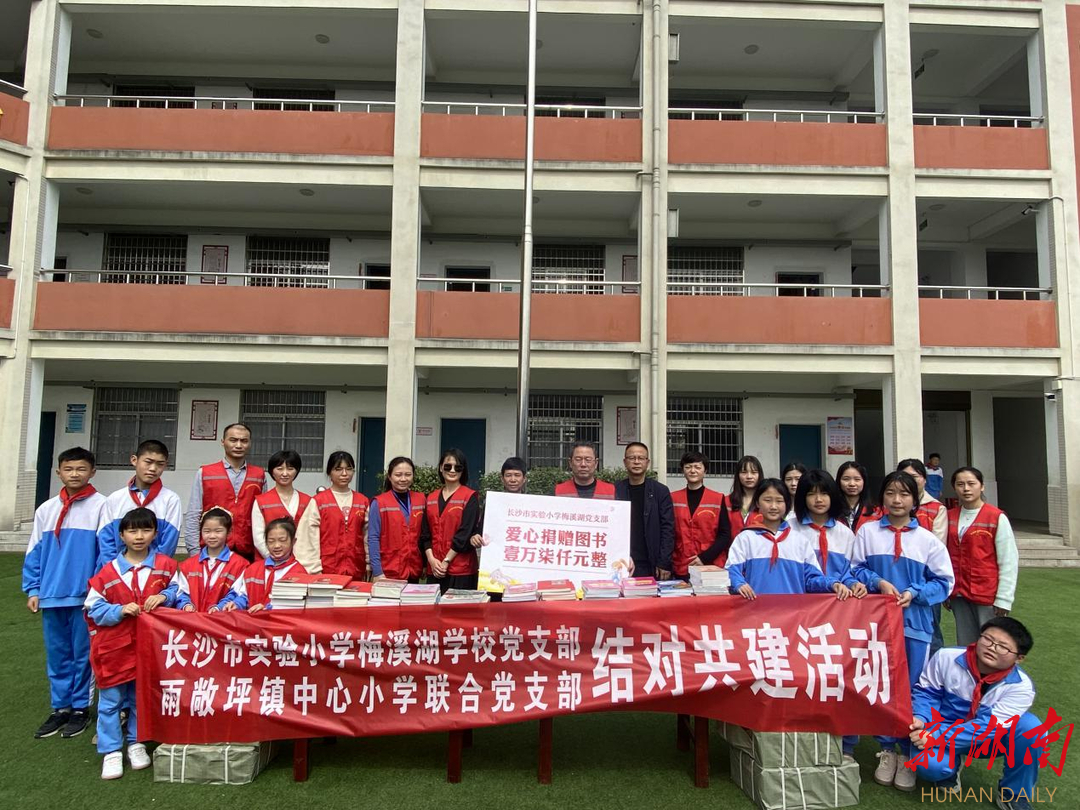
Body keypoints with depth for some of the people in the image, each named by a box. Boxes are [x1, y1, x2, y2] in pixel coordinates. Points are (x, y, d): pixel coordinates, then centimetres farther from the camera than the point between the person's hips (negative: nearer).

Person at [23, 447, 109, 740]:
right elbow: (34, 553, 11)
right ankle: (60, 708, 26)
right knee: (57, 655, 13)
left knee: (83, 654, 6)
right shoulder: (46, 509, 8)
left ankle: (80, 708, 20)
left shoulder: (101, 506, -6)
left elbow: (107, 550, -7)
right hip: (51, 595, 4)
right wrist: (32, 589, 6)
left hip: (85, 595, -4)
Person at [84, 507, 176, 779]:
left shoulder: (165, 566, -2)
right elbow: (93, 608, -2)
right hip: (114, 647, -1)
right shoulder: (108, 572, -4)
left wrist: (164, 596, -17)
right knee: (110, 701, 5)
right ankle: (111, 752, 16)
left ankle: (136, 743, 28)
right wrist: (120, 610, -18)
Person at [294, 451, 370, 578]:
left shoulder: (363, 501, 7)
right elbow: (309, 536, -5)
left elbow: (367, 536, 9)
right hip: (326, 571, -2)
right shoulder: (318, 501, -2)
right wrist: (315, 569, -9)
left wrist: (369, 567, 7)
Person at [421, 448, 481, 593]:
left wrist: (446, 561, -12)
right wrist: (431, 559, -5)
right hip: (435, 569, 4)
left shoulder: (470, 497, -2)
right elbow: (425, 533, 10)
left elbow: (465, 532, -9)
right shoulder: (431, 498, 12)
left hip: (461, 569, -4)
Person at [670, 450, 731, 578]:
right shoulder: (673, 499, 7)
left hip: (712, 568, -1)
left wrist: (705, 558, -11)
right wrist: (667, 565, -1)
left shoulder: (718, 499, 2)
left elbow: (725, 535, -1)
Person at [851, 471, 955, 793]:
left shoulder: (928, 539, 0)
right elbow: (856, 569, 2)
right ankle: (887, 750, 24)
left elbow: (944, 581, 2)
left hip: (915, 622, 0)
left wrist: (914, 593, -13)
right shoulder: (867, 532, 0)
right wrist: (878, 582, -15)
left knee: (912, 689, 7)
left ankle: (909, 753, 23)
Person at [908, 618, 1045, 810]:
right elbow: (926, 692, -6)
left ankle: (1014, 794, -4)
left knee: (1031, 727, -28)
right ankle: (952, 763, 9)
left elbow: (989, 726, -26)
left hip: (989, 740, 1)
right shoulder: (947, 657, -18)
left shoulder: (1020, 686, -20)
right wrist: (921, 719, -28)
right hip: (943, 729, -1)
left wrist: (938, 737, -33)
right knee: (927, 764, -33)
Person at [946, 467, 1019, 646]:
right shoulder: (950, 516, 6)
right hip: (959, 595, 4)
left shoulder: (997, 518, -8)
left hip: (988, 596, -4)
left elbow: (1009, 562, -8)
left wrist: (1003, 599, -10)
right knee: (965, 646, 12)